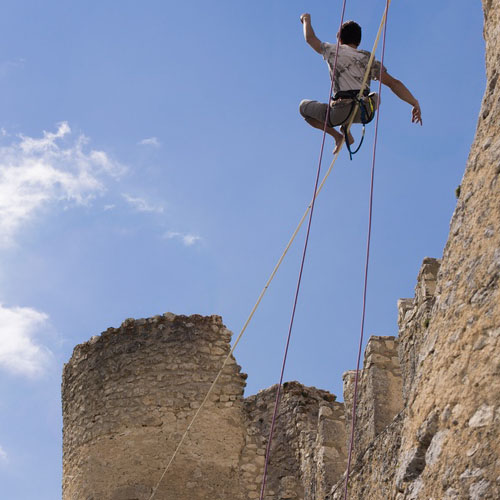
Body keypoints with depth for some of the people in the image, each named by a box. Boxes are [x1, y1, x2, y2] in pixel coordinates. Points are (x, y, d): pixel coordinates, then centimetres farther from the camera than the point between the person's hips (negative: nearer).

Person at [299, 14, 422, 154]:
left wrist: (306, 19, 47)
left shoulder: (333, 51, 9)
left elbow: (310, 38, 27)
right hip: (365, 112, 3)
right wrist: (415, 104, 4)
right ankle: (346, 129, 18)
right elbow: (393, 83, 5)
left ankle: (337, 136, 6)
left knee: (304, 107, 22)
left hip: (341, 113, -3)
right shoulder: (369, 60, 14)